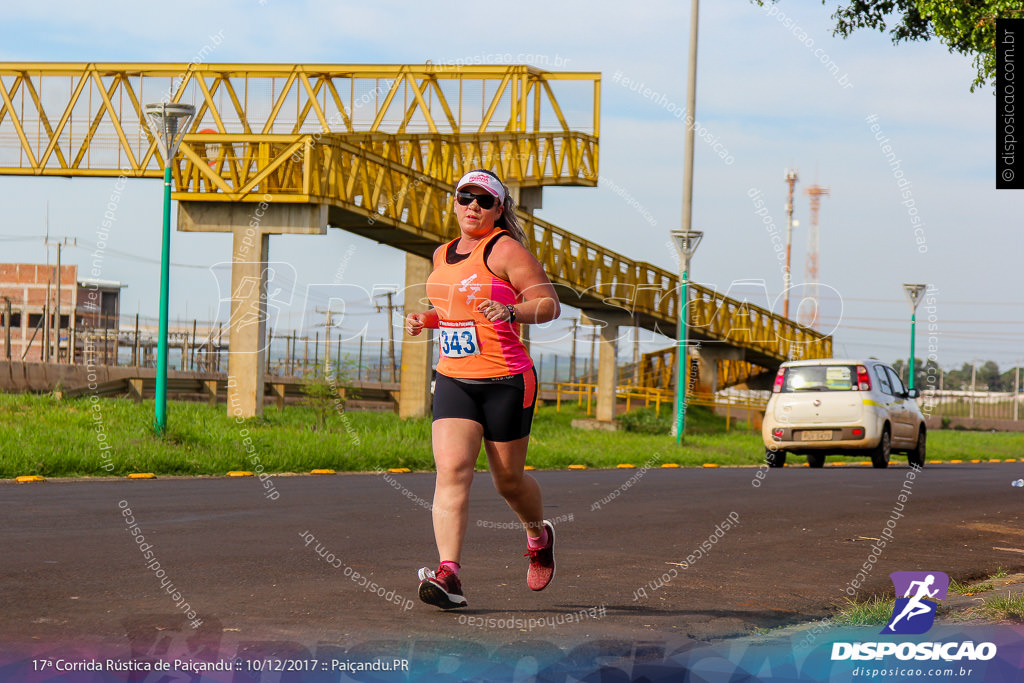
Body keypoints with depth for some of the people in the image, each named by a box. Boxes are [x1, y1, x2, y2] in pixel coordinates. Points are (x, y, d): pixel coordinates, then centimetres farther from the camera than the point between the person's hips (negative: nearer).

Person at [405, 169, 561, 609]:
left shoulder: (504, 249, -7)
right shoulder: (443, 254, 14)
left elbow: (549, 304, -9)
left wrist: (510, 311, -27)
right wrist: (427, 320, 10)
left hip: (506, 381, -5)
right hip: (453, 380, 5)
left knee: (508, 480, 8)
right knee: (451, 470, -14)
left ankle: (539, 535, 41)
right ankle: (449, 575, -23)